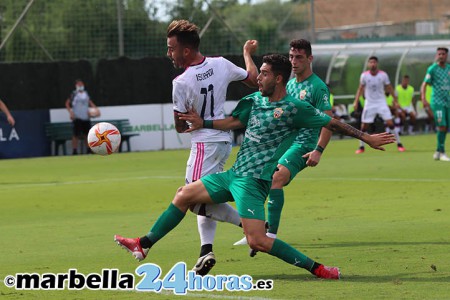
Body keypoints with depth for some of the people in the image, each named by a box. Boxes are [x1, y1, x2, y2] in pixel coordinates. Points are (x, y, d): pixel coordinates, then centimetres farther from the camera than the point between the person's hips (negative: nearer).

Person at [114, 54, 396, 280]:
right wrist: (203, 123, 9)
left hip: (254, 181, -8)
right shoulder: (255, 100, 10)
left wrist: (367, 138, -7)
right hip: (234, 174, 8)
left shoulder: (294, 108, -11)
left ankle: (316, 268, -12)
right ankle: (144, 245, 23)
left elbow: (331, 123, -7)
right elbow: (233, 122, 20)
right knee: (184, 195, 12)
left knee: (258, 241, -20)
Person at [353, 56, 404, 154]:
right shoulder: (364, 75, -6)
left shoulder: (383, 75, -7)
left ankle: (399, 144, 1)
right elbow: (361, 89, 6)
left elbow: (389, 87, 5)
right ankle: (361, 147, 15)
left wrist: (395, 97, 3)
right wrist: (356, 101, 1)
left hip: (381, 102, -1)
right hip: (369, 103, 1)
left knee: (390, 123, -10)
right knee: (364, 126, -2)